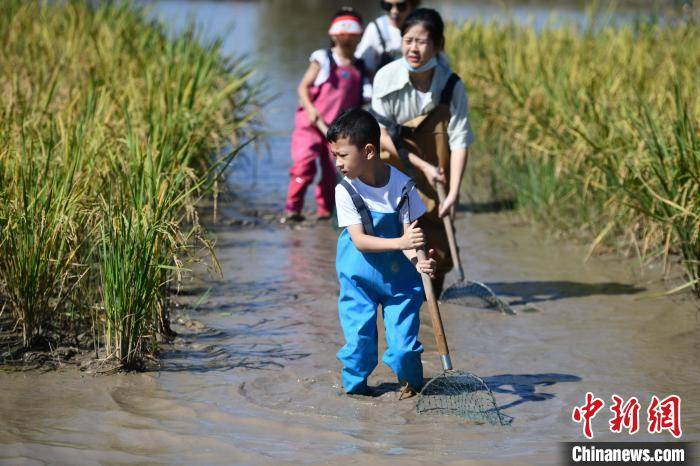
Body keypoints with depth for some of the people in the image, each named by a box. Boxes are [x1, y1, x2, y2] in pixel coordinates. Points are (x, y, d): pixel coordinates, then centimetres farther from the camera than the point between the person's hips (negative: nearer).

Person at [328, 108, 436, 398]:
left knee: (403, 336, -2)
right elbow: (359, 240, -21)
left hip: (399, 273, 0)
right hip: (359, 275, 0)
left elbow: (408, 234, -12)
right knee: (359, 334, -2)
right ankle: (355, 382, 20)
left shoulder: (402, 185, -12)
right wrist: (400, 243, -35)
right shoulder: (346, 190, -15)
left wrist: (417, 261, -34)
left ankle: (410, 381, 23)